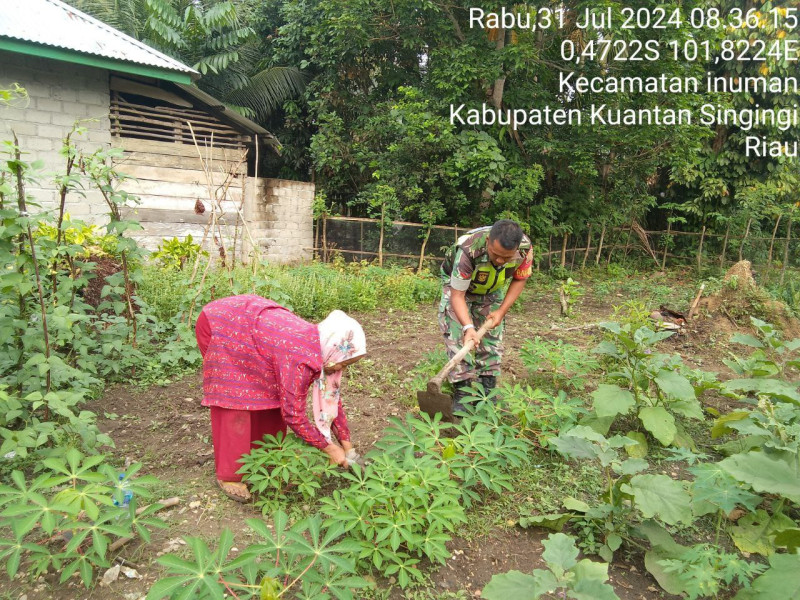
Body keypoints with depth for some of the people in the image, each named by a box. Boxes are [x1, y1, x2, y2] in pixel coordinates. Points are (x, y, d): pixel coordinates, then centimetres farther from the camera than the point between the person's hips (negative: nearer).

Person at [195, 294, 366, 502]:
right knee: (236, 402, -7)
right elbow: (293, 414, -26)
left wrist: (347, 447, 4)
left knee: (271, 394, 6)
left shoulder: (321, 349, -8)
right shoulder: (300, 360, -33)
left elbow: (331, 397, 2)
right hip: (218, 327, -8)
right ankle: (229, 475, 7)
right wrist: (329, 448, -14)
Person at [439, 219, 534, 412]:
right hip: (458, 284, -3)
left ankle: (487, 391, 10)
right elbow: (457, 295, -34)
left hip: (492, 290, 4)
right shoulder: (468, 251, -43)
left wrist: (501, 311, -18)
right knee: (457, 335, -16)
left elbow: (519, 279, -10)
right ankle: (462, 393, -10)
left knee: (491, 338, 0)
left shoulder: (525, 248, -31)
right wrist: (468, 327, -48)